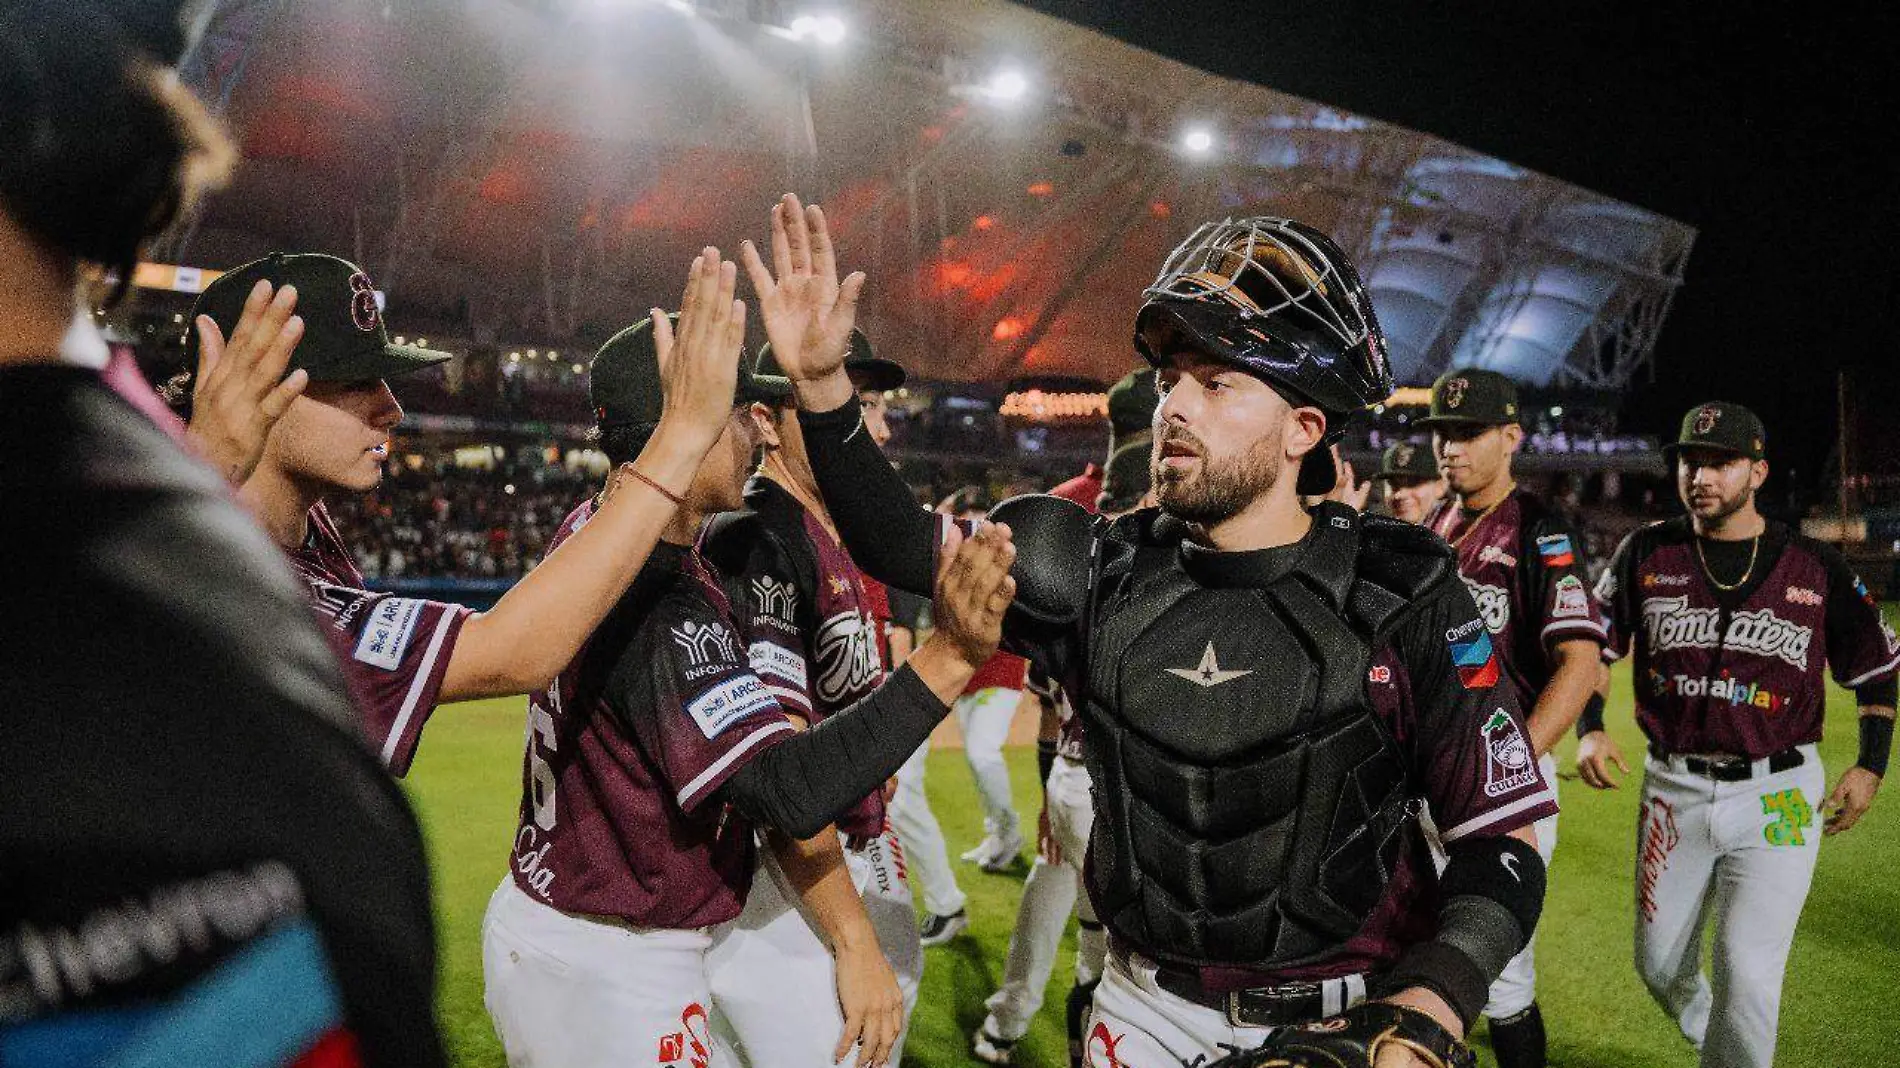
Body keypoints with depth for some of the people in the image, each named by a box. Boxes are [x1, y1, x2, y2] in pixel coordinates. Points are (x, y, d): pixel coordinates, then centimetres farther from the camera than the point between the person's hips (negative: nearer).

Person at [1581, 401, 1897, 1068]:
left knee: (1747, 976, -8)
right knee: (1659, 965, 12)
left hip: (1776, 795, -2)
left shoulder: (1816, 569, -2)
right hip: (1674, 789, 2)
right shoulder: (1647, 554, 0)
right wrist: (1590, 730, -3)